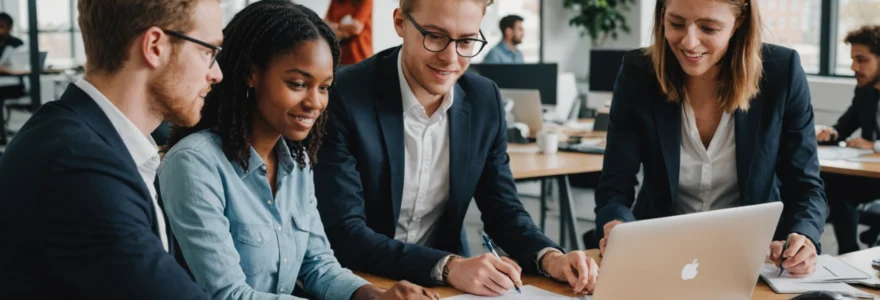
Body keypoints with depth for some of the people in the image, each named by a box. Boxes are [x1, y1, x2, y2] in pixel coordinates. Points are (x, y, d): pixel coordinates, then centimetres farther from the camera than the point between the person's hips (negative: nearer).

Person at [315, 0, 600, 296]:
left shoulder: (484, 100, -2)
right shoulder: (344, 97, -17)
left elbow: (501, 208, 5)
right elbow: (343, 232, -20)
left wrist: (550, 258, -15)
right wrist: (448, 267, -31)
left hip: (447, 283, 5)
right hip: (363, 282, -5)